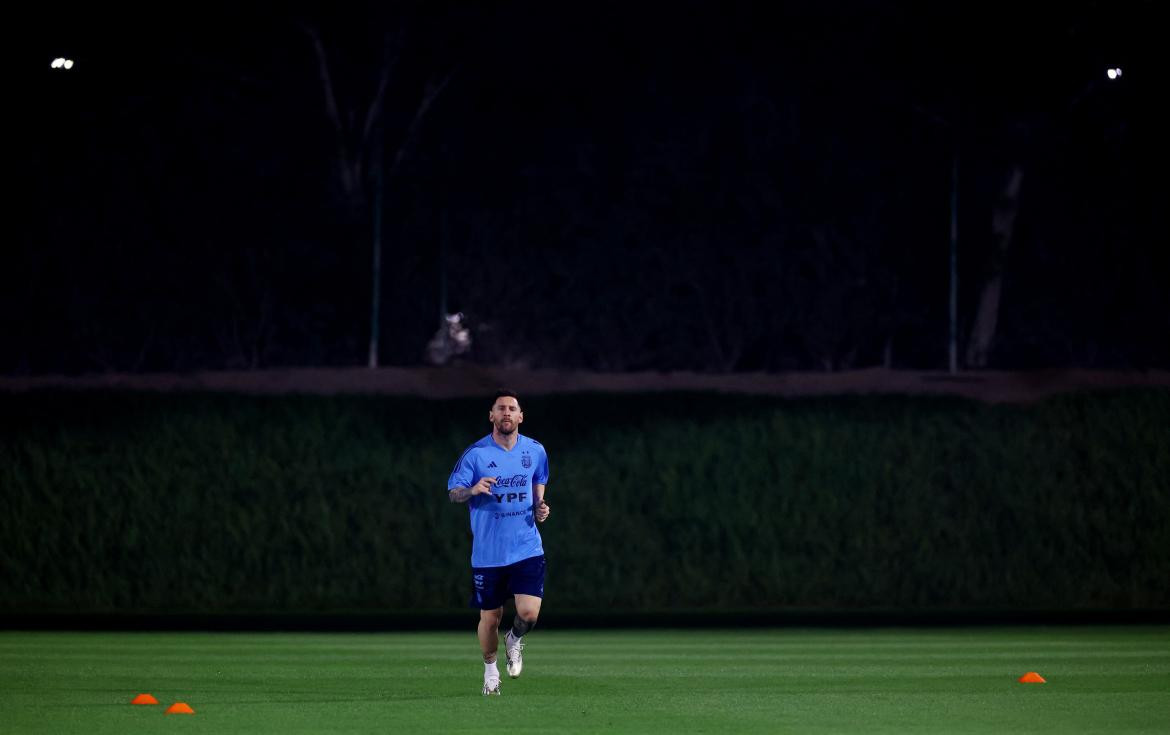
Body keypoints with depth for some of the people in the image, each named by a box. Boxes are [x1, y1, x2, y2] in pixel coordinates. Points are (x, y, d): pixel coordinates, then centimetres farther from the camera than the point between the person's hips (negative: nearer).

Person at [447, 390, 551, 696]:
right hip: (488, 552, -1)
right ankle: (490, 668, 33)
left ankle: (514, 640, 23)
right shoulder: (476, 453, -6)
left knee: (529, 613, -14)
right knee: (490, 617, 5)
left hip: (527, 548, 1)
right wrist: (473, 490, -26)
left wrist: (540, 506, 3)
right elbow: (452, 493, -4)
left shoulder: (535, 451, 4)